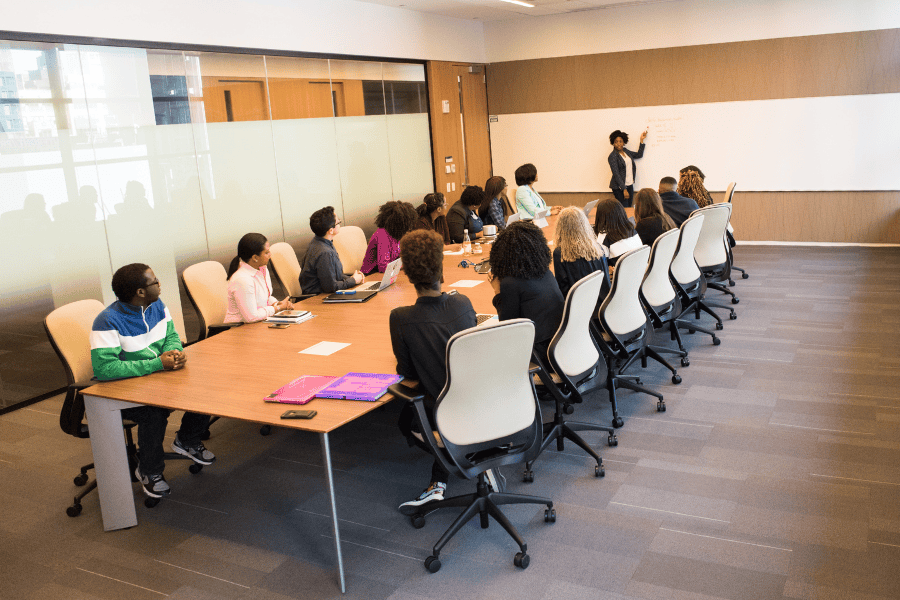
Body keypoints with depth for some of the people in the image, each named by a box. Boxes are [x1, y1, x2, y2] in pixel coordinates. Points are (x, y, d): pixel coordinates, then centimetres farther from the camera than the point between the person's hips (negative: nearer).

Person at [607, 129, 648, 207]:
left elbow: (639, 155, 24)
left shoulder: (625, 151, 10)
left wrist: (642, 140, 19)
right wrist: (624, 189, -20)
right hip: (619, 187, -7)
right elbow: (616, 174, -16)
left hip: (630, 185, 7)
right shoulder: (613, 156, -12)